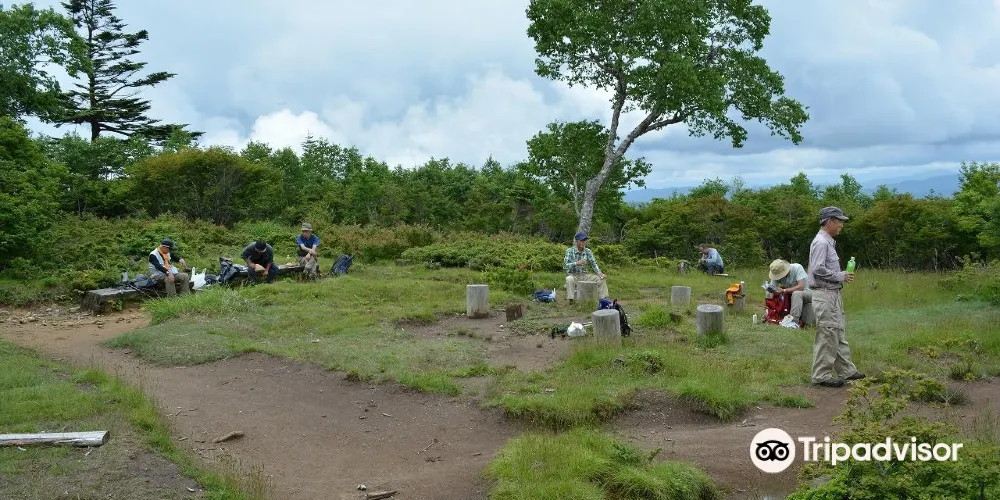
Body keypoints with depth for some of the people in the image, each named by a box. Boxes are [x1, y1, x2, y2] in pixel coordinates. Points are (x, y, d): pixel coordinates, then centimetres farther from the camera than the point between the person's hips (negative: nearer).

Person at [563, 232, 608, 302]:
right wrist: (576, 263, -35)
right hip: (573, 275, -4)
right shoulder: (570, 251, -9)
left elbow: (593, 264, 2)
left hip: (584, 275, 5)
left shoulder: (588, 251, 3)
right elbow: (565, 266, -18)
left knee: (601, 279, -9)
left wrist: (600, 273, -17)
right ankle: (571, 299, -34)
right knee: (569, 279, -38)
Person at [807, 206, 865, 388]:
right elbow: (818, 269, -25)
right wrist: (841, 276, -16)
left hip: (833, 294, 11)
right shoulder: (820, 242, -16)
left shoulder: (828, 242, 16)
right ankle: (821, 375, 0)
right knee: (827, 335, -6)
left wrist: (841, 276, 7)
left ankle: (846, 370, 22)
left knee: (838, 334, 14)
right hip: (824, 295, -10)